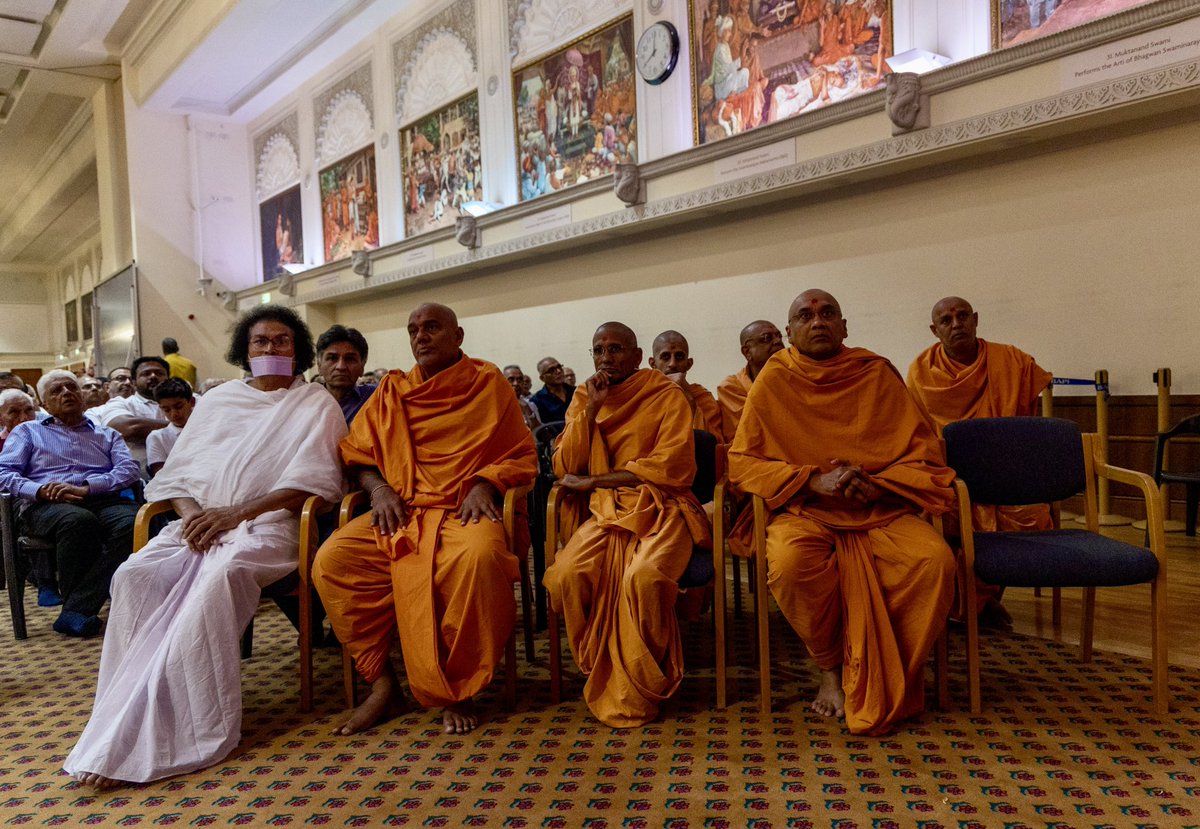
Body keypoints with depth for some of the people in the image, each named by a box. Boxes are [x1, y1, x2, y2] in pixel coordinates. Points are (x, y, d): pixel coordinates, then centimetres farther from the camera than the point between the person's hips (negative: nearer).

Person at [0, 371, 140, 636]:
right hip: (46, 505, -1)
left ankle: (76, 610, -33)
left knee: (133, 522, -35)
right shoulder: (27, 431, 27)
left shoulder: (107, 435, 28)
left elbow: (130, 469, 8)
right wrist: (42, 490, -11)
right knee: (79, 521, -40)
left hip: (103, 501, 2)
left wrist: (86, 487, -10)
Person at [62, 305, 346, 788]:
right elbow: (179, 470, 17)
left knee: (219, 577, -35)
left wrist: (237, 513, -14)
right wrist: (191, 512, -6)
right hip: (201, 521, 5)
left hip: (268, 523, -4)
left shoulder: (315, 404, 8)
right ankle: (133, 721, -21)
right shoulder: (218, 400, 23)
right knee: (135, 576, -25)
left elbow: (313, 480, -5)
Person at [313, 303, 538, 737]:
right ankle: (382, 683, -9)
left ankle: (458, 690, -18)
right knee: (331, 561, -23)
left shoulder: (488, 383, 9)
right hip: (400, 511, 4)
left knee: (478, 557, -38)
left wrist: (484, 484, -10)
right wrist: (378, 488, -1)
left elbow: (521, 456, 8)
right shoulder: (391, 390, 18)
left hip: (464, 510, -3)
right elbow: (356, 452, 18)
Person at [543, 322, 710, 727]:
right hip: (606, 514, 4)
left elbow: (672, 468, -11)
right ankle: (602, 674, -3)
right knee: (565, 576, -26)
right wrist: (591, 408, -5)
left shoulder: (667, 396, 2)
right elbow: (565, 469, 5)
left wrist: (593, 481, -8)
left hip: (663, 510, -3)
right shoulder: (584, 397, 14)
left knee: (644, 577, -34)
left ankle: (638, 689, -9)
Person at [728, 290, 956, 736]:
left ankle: (891, 681, -3)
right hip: (804, 512, -1)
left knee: (936, 560, -27)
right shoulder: (774, 380, 2)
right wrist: (813, 481, -13)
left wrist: (875, 485, -13)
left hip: (880, 511, 2)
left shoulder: (877, 373, 5)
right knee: (790, 563, -34)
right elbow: (741, 463, 0)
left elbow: (923, 454, 7)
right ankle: (831, 669, -3)